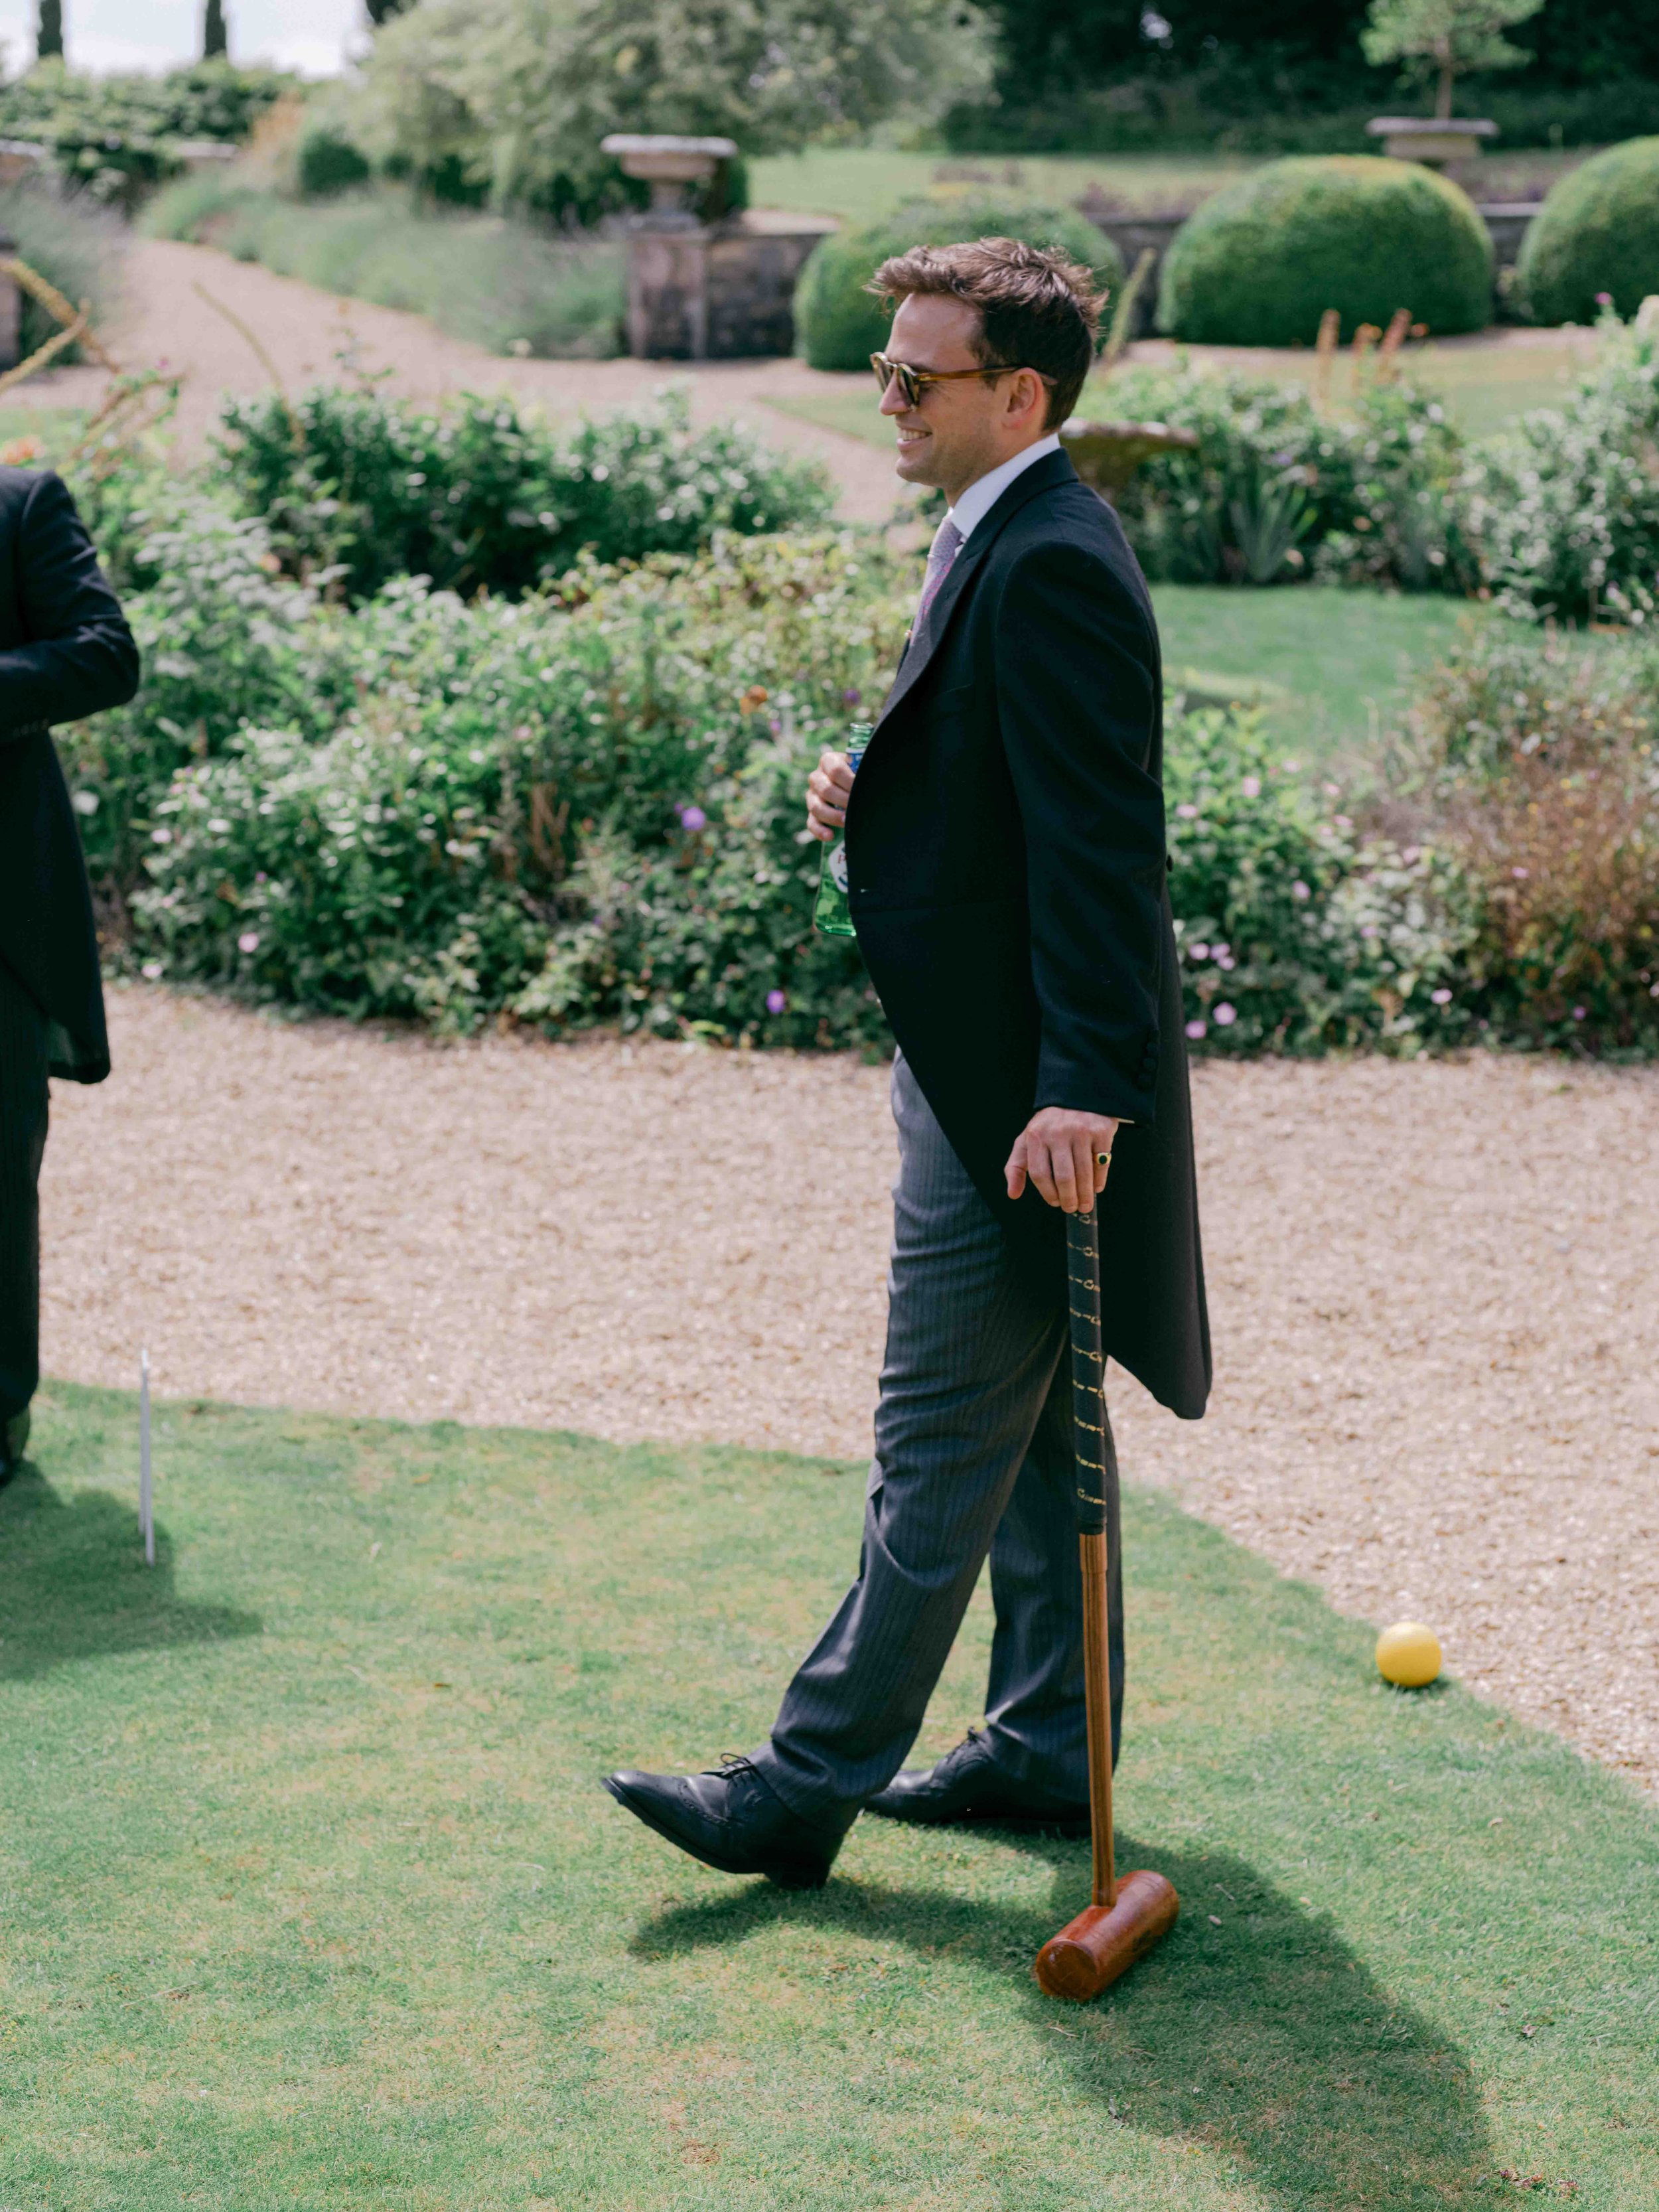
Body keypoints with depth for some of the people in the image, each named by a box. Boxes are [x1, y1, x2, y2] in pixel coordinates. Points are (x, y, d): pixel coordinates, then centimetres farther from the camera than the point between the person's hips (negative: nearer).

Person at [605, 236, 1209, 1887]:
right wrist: (876, 792, 4)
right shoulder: (1008, 541, 14)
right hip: (992, 1065, 11)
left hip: (1020, 1090, -11)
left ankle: (810, 1783, 6)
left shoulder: (1051, 565, -19)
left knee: (940, 1450, -2)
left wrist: (1086, 1086, -30)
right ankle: (1049, 1747, 28)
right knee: (1030, 1434, 17)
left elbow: (1099, 838, -25)